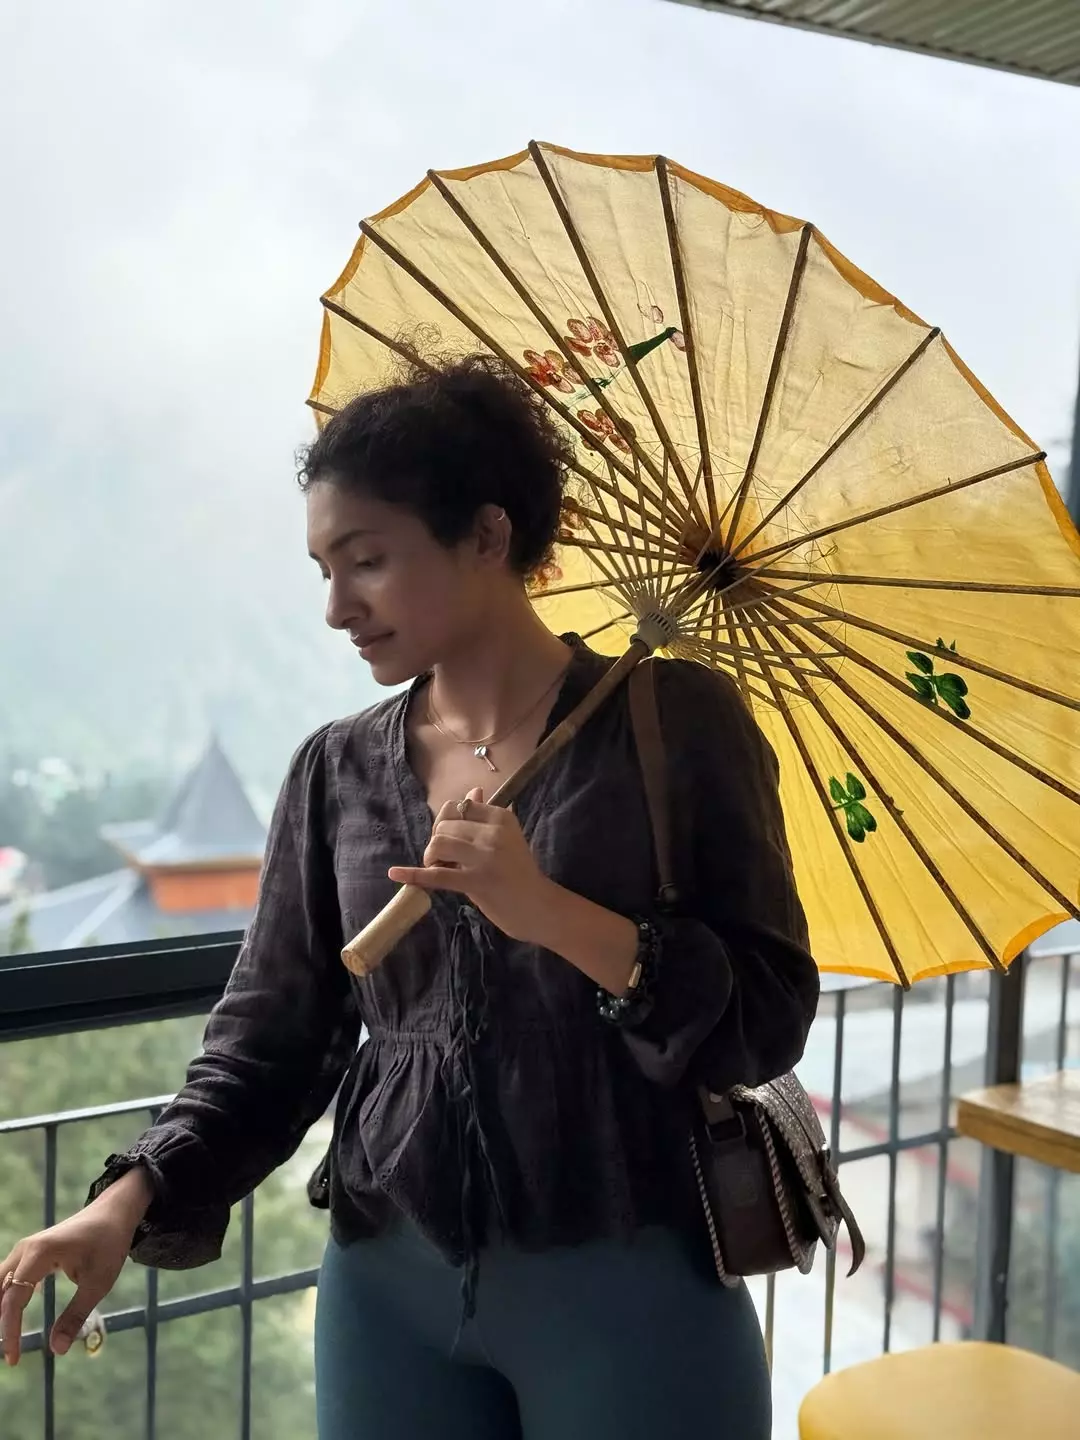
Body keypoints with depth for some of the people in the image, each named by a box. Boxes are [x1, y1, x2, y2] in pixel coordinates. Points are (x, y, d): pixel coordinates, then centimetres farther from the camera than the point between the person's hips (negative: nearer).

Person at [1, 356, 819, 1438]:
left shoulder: (675, 721, -8)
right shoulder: (337, 772, 4)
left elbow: (769, 1016, -11)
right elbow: (271, 1036, 4)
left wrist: (551, 912, -23)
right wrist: (132, 1198, -11)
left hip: (628, 1279, -3)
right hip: (389, 1282, 4)